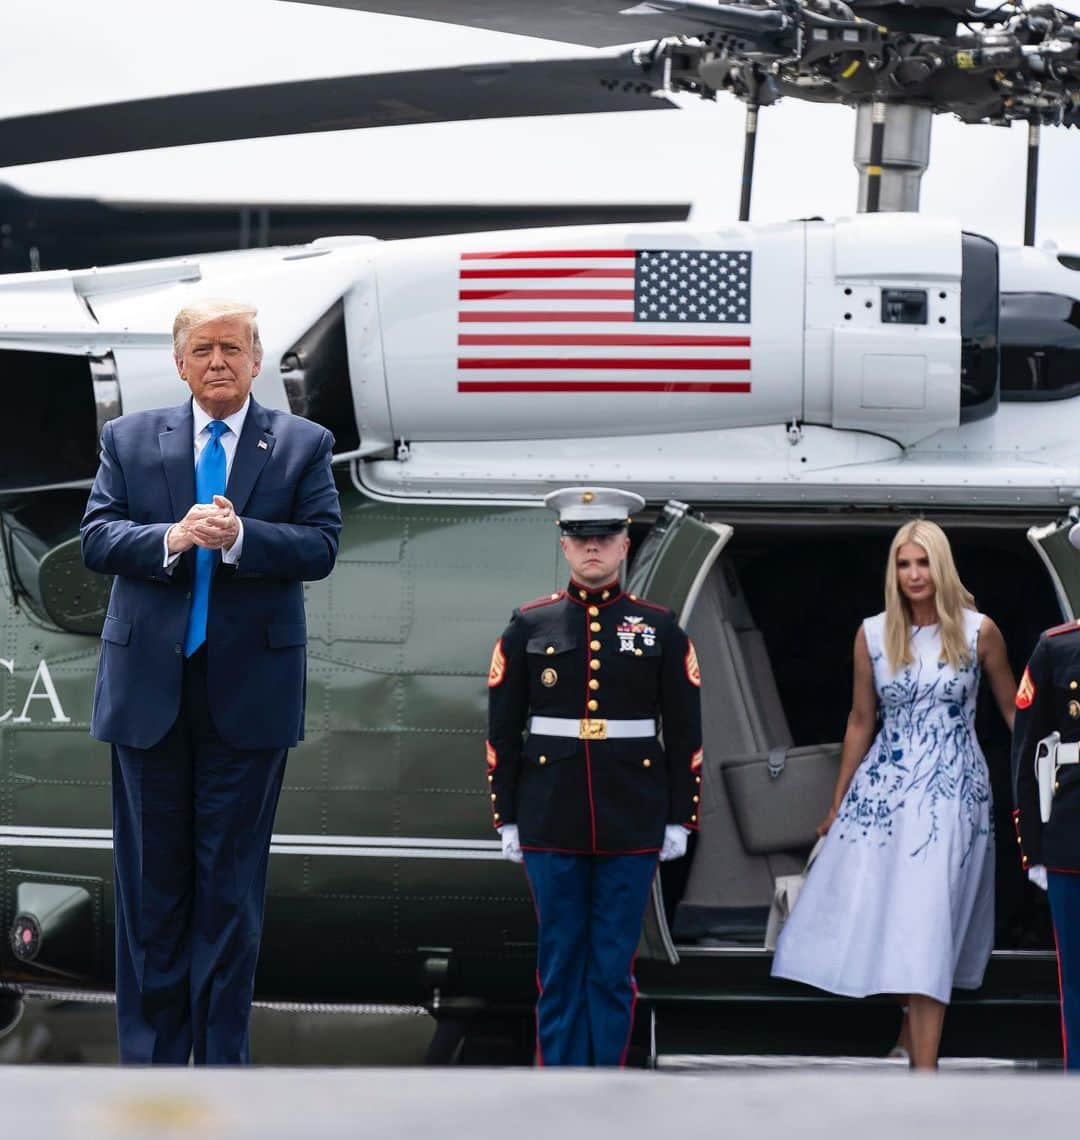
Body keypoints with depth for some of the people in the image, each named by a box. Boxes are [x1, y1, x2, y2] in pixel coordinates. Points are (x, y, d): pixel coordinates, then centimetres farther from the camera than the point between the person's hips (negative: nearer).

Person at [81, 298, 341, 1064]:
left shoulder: (302, 446, 5)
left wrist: (240, 536, -22)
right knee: (152, 878, 6)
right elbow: (97, 538, -2)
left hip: (249, 692, -1)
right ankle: (151, 1056, 13)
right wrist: (171, 539, -20)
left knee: (232, 882, 3)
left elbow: (321, 546, -6)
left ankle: (222, 1056, 9)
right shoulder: (129, 440, 8)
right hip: (149, 688, 1)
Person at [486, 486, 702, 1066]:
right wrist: (507, 818, 2)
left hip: (631, 822, 0)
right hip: (551, 822, 0)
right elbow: (502, 729, 5)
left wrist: (680, 818, 1)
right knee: (560, 961, 3)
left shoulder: (660, 627, 4)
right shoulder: (529, 625, 4)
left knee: (613, 965, 2)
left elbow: (685, 732, 5)